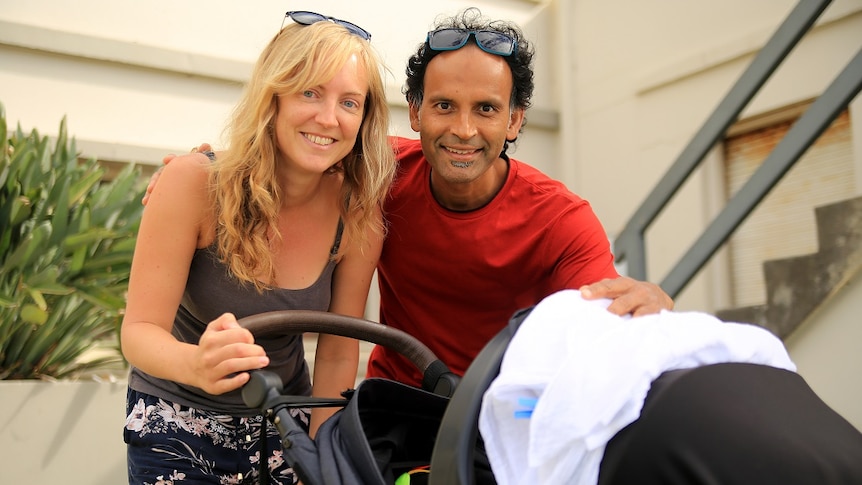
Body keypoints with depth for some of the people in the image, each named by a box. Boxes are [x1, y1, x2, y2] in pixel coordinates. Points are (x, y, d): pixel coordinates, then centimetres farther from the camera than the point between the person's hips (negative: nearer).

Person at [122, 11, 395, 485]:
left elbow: (337, 354, -9)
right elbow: (140, 330, -23)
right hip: (177, 422, -2)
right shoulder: (195, 183, -23)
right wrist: (197, 365, -43)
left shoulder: (358, 218, -16)